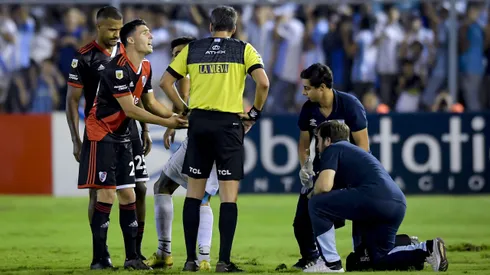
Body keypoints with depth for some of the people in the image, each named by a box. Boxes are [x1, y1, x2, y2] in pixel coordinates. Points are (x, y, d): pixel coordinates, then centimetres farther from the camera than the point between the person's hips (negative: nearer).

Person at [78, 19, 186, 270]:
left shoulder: (145, 68, 7)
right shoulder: (118, 68, -21)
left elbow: (150, 102, 14)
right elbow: (130, 109, -21)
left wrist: (175, 116, -4)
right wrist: (166, 123, -16)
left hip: (122, 136, 9)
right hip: (101, 134, -9)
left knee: (128, 195, 6)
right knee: (106, 195, -11)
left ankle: (132, 257, 10)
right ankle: (99, 260, -7)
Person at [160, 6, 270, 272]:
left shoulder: (192, 49, 9)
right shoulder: (243, 50, 2)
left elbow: (165, 82, 8)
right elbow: (263, 83, -10)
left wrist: (184, 110, 14)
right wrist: (254, 113, 3)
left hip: (198, 122, 2)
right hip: (229, 123, -2)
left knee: (194, 192, 9)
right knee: (228, 195, 0)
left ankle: (191, 259, 8)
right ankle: (224, 261, -5)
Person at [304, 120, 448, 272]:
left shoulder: (332, 149, 10)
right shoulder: (353, 150, 36)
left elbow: (324, 186, -5)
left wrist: (313, 194, 16)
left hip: (375, 197, -9)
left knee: (317, 203, 2)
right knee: (380, 260, 20)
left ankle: (331, 263, 1)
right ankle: (427, 249, 1)